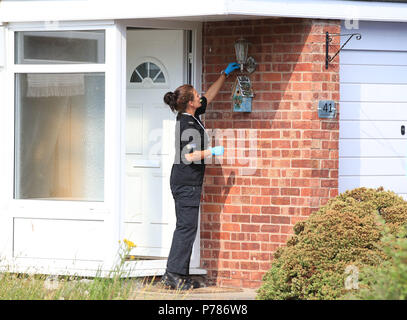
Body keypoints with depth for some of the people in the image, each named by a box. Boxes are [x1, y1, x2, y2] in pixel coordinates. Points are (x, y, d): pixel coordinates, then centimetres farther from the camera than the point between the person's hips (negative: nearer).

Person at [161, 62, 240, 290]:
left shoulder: (193, 116, 11)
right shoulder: (186, 124, -17)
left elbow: (210, 95, 25)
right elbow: (188, 156, -22)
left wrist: (225, 74, 27)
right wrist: (213, 152, -11)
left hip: (188, 183, 10)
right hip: (186, 183, -10)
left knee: (186, 227, 10)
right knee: (187, 227, -9)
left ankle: (179, 275, 12)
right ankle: (174, 274, -10)